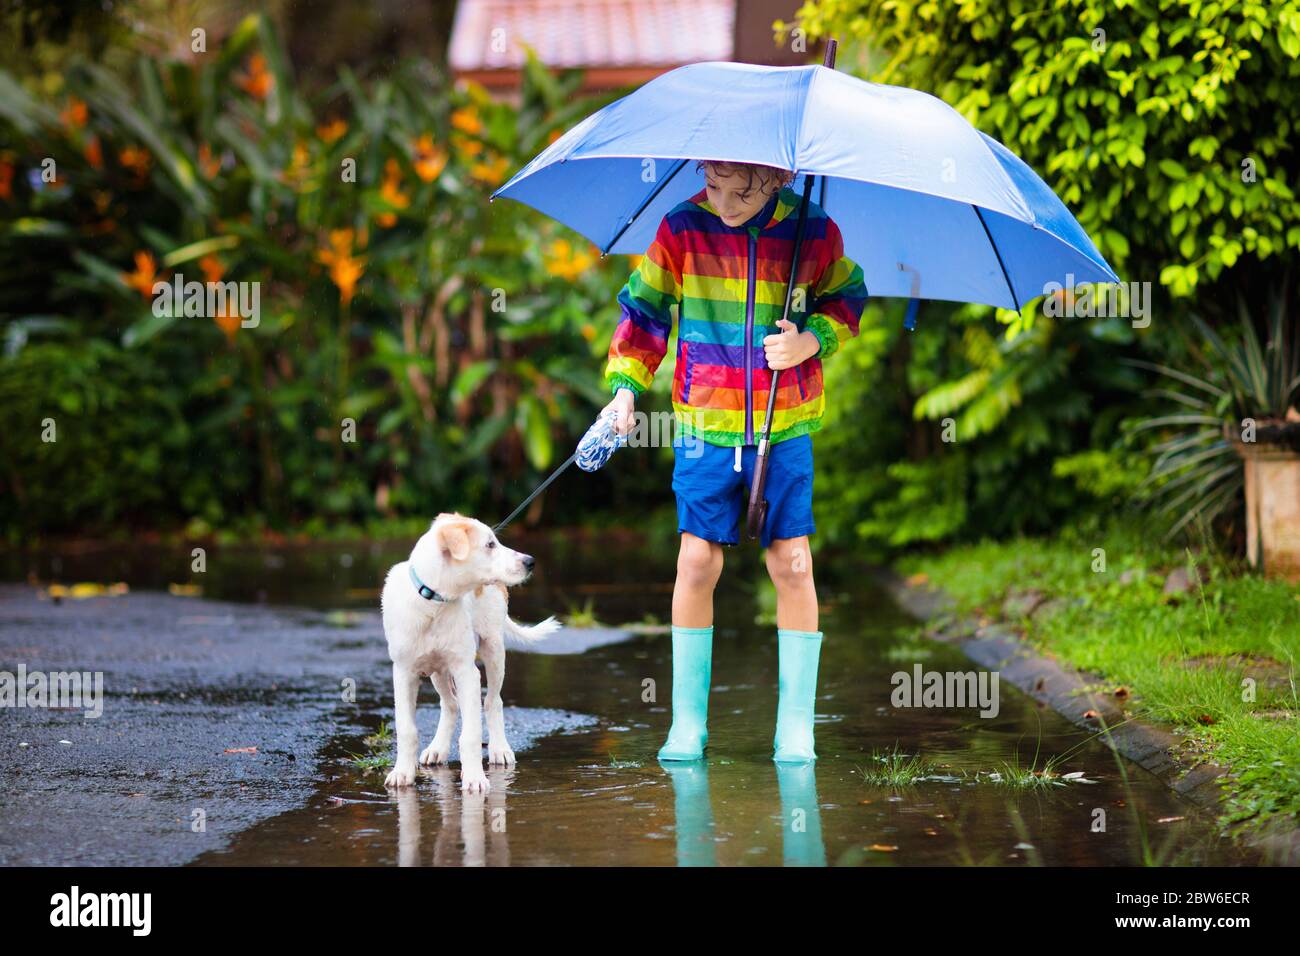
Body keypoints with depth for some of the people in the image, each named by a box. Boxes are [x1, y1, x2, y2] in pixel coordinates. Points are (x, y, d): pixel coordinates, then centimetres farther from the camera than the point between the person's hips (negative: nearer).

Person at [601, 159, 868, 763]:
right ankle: (687, 724, 7)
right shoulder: (682, 230, -4)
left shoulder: (815, 234, -3)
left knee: (792, 565, -1)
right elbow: (645, 307, 5)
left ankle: (795, 729, 8)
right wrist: (625, 385, -4)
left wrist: (814, 340, -9)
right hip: (704, 422, 0)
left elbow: (846, 299, 11)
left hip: (786, 426, 0)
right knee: (698, 561, -2)